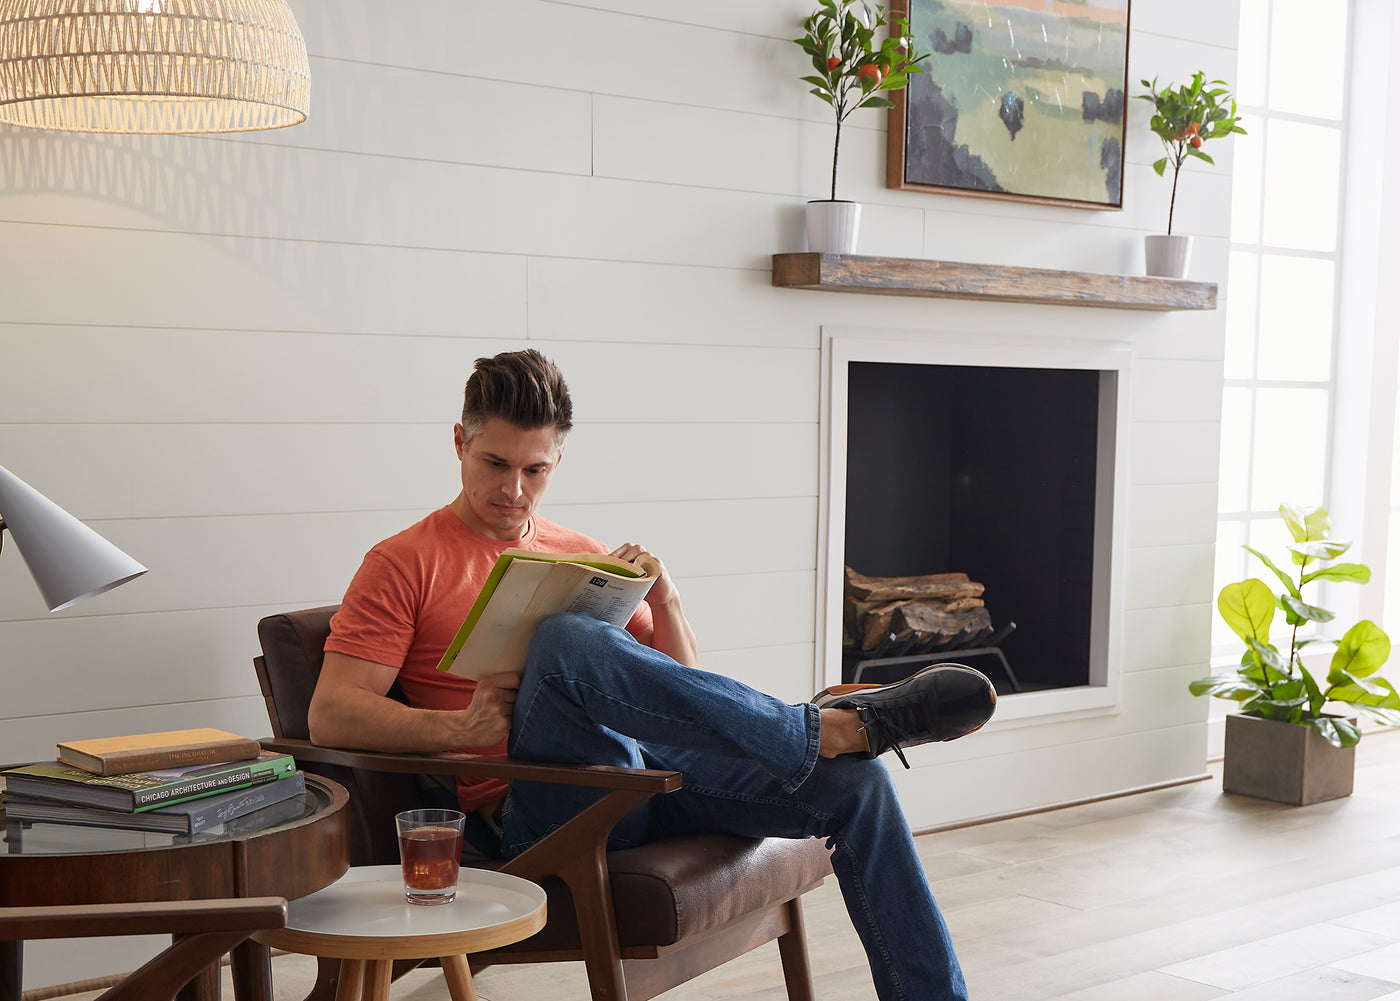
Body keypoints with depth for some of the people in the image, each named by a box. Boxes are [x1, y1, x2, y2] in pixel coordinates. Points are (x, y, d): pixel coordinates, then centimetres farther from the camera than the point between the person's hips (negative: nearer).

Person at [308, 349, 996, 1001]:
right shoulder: (404, 564, 8)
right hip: (544, 813, -5)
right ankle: (831, 727, -29)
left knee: (854, 781, -13)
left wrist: (665, 602, 1)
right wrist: (461, 726, -19)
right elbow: (329, 716, -4)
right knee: (568, 636, -35)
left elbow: (682, 696, 21)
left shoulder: (584, 557, 23)